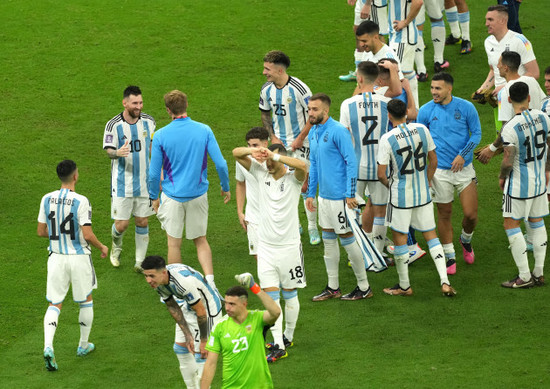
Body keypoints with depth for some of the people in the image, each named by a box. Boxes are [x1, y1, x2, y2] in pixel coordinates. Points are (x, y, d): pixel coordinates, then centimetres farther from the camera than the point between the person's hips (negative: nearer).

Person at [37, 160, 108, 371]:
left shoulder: (47, 199, -3)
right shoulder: (80, 201, -17)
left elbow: (41, 231, 5)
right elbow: (87, 235, -19)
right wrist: (102, 247, 0)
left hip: (56, 257, 3)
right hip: (78, 258, -3)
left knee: (54, 304, 6)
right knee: (86, 301, 19)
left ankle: (48, 346, -15)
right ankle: (84, 345, 31)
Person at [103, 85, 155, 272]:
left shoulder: (148, 121, 1)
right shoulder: (113, 125, -11)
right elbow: (108, 150, -6)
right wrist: (118, 153, -29)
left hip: (144, 181, 3)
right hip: (122, 183, -3)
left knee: (142, 222, 5)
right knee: (121, 224, -3)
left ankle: (140, 262, 15)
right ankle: (116, 246, 30)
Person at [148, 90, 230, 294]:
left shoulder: (161, 135, -10)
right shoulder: (204, 131, -6)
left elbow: (154, 173, -5)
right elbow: (220, 163, -7)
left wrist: (154, 197, 9)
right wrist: (225, 187, 9)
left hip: (173, 196, -2)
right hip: (198, 195, 2)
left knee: (174, 243, 10)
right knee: (200, 240, 15)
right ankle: (210, 279, -1)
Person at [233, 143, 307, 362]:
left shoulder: (293, 178, -9)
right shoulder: (261, 173, 2)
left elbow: (303, 166, -33)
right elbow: (236, 153, -1)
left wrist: (275, 156, -32)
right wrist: (254, 151, -22)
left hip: (289, 245, -3)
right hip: (265, 245, 3)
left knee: (289, 294, 9)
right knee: (270, 295, -3)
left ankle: (288, 336, 26)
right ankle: (278, 345, -3)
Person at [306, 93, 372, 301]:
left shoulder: (338, 131, -16)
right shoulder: (313, 133, 10)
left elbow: (351, 162, -17)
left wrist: (350, 194, -20)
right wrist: (310, 193, 17)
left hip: (339, 196, -8)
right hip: (324, 196, 8)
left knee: (347, 239, -1)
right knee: (328, 239, 13)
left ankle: (364, 287, 9)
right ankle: (333, 288, 22)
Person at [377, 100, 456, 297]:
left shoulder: (387, 139, -17)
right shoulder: (422, 130, -4)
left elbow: (381, 174, -14)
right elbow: (433, 161, 5)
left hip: (400, 197, -4)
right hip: (423, 195, 4)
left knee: (400, 239, 9)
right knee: (431, 236, 13)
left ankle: (404, 286, 18)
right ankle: (445, 282, 5)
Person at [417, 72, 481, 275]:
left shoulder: (466, 107, -4)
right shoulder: (426, 111, -3)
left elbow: (476, 134, 3)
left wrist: (463, 154, -12)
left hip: (464, 167, 0)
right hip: (439, 170, 0)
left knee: (471, 214, -3)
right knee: (444, 214, 5)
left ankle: (466, 240, 30)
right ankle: (450, 257, 18)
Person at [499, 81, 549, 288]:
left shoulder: (510, 128, -23)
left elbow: (508, 162, -22)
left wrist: (502, 177, -1)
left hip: (519, 183, -6)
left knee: (511, 225, 4)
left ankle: (524, 276, 3)